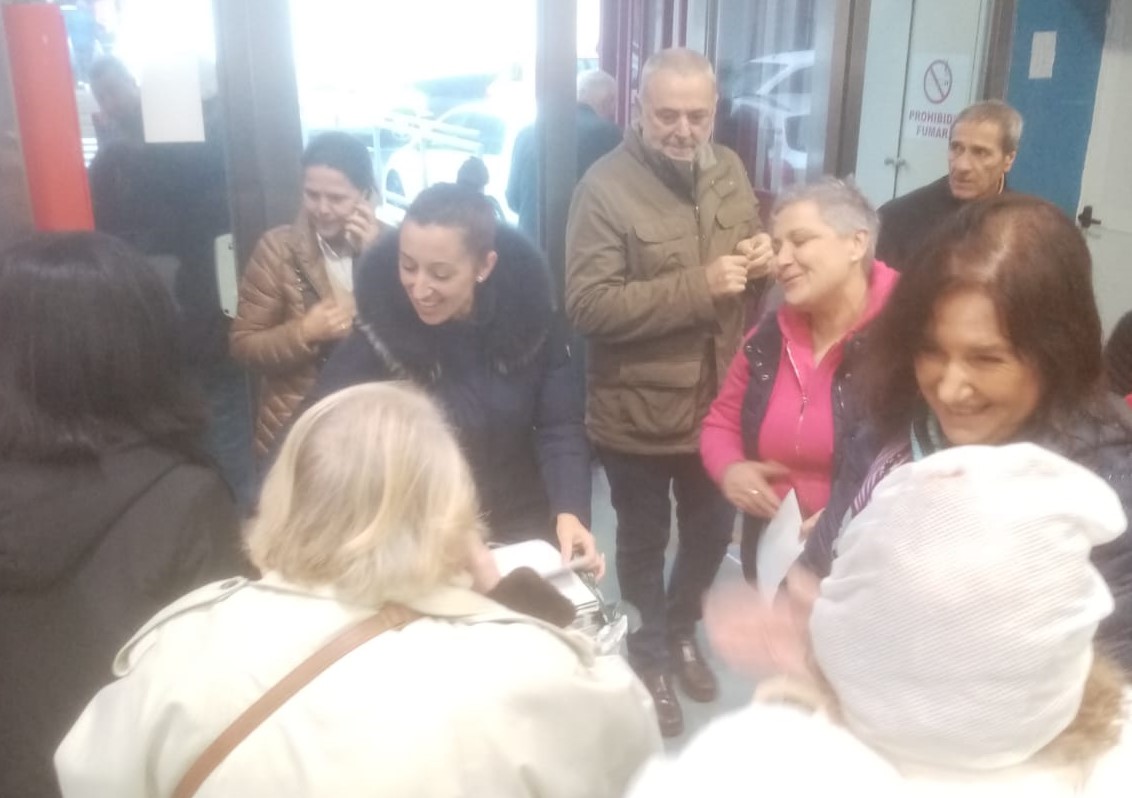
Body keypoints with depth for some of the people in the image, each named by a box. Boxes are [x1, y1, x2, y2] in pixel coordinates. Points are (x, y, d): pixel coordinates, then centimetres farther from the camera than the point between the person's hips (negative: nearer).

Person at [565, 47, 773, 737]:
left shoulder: (729, 169, 2)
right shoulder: (607, 185, -18)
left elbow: (756, 252, 16)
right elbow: (589, 305, -25)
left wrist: (765, 259, -9)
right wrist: (698, 285, -30)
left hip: (719, 401, 6)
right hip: (639, 413, -5)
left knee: (713, 529, 23)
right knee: (644, 541, 17)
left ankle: (682, 629, 50)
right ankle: (650, 655, 41)